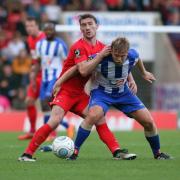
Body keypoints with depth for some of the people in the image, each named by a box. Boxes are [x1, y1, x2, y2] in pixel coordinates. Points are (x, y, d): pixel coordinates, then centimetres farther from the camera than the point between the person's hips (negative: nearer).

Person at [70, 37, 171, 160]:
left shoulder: (132, 56, -20)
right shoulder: (102, 59, -31)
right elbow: (83, 71, -21)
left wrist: (144, 73, 23)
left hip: (123, 93, 4)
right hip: (102, 92, -4)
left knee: (148, 121, -2)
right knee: (93, 115, -35)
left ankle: (157, 153, 24)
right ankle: (74, 150, -22)